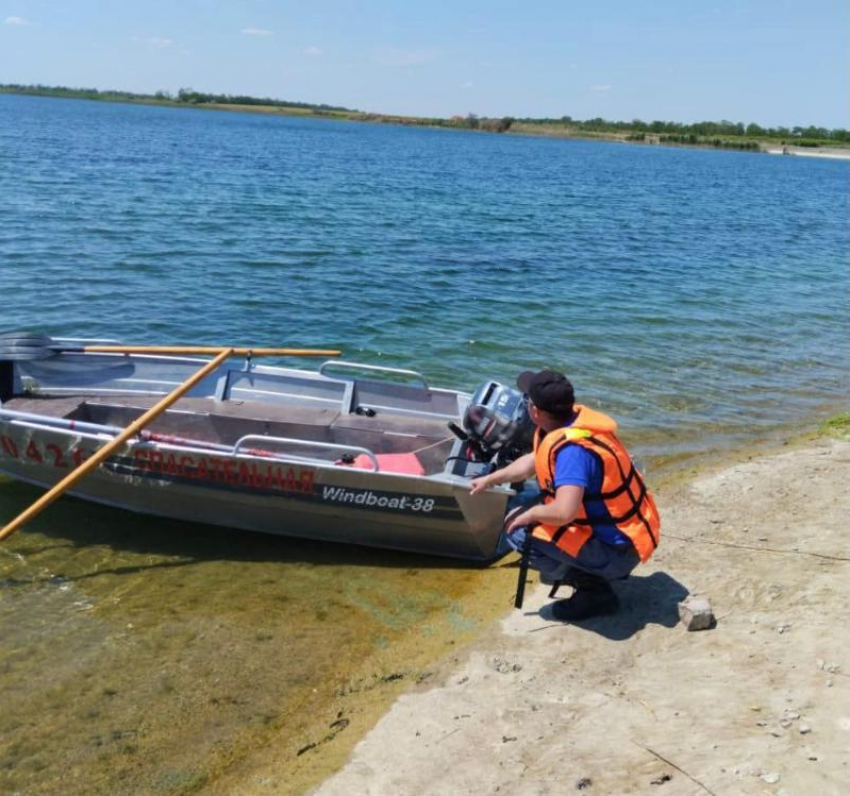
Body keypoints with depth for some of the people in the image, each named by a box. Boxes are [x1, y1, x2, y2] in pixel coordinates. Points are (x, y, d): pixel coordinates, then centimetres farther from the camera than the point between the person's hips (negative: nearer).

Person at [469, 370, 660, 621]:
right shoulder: (575, 419, -1)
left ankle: (594, 588, -4)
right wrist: (489, 479, 26)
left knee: (518, 529, -12)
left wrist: (530, 514, -18)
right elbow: (532, 462, 16)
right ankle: (599, 571, 17)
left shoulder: (572, 448, -29)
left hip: (618, 550, -9)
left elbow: (564, 512, -39)